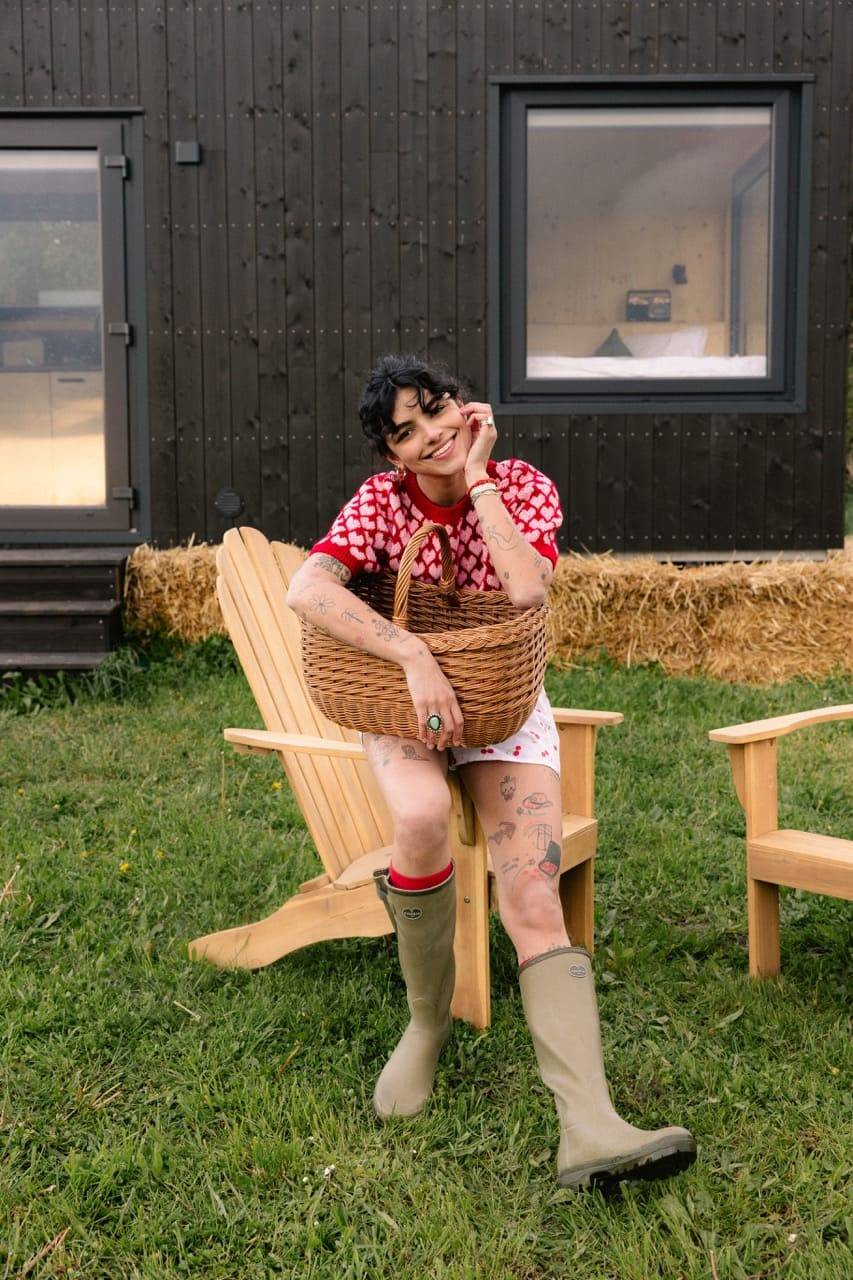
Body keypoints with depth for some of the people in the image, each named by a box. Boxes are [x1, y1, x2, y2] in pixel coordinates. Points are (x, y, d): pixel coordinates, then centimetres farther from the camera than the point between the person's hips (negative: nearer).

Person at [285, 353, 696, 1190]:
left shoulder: (524, 487, -8)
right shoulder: (383, 499, -10)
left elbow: (526, 589, -29)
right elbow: (306, 590, -29)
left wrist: (476, 477, -22)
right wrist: (417, 658, -39)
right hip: (401, 699, -1)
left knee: (535, 901, -18)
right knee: (422, 815, -36)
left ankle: (589, 1130, -28)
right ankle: (427, 1023, -10)